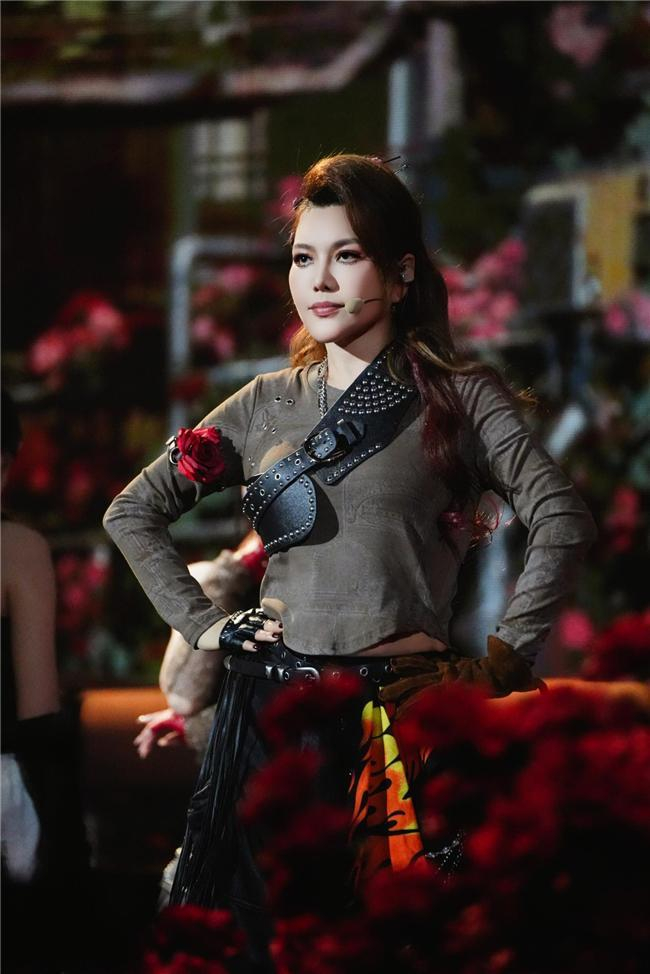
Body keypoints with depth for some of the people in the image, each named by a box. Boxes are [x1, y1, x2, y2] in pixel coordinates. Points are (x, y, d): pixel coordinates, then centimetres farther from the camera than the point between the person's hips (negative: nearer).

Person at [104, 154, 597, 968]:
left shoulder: (459, 398, 1)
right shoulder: (266, 404, 11)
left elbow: (562, 524, -9)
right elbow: (131, 513, 17)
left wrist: (502, 661, -11)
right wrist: (201, 622, 6)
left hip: (400, 714, -3)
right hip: (271, 708, 3)